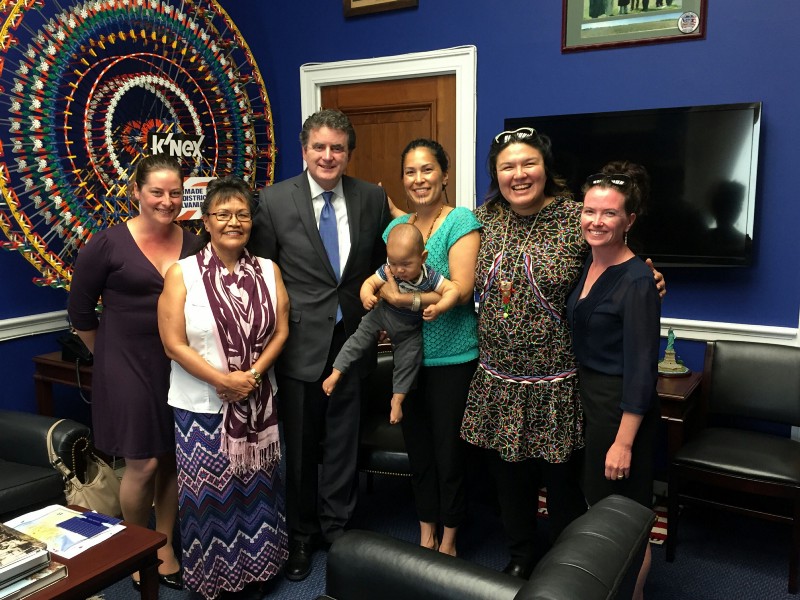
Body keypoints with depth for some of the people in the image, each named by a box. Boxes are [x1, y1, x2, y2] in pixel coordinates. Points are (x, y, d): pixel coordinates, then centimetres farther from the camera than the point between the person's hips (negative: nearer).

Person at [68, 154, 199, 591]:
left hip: (181, 366, 3)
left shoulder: (192, 244, 1)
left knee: (174, 460, 10)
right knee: (143, 464, 2)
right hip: (129, 366, -3)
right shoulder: (107, 244, -8)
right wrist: (109, 356, 7)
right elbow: (80, 310, 1)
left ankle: (165, 546, 30)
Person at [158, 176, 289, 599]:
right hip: (202, 405, -3)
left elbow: (281, 331, 2)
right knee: (208, 494, 8)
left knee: (257, 489, 15)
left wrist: (253, 374, -12)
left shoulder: (269, 271, 2)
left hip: (258, 403, 3)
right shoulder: (182, 273, -8)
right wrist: (223, 380, -15)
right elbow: (174, 343, -10)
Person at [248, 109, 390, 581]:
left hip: (352, 340, 2)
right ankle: (301, 534, 34)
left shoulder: (373, 198, 1)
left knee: (344, 443, 14)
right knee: (299, 446, 13)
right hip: (300, 342, -1)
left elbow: (385, 260, 11)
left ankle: (337, 526, 36)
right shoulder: (274, 200, -4)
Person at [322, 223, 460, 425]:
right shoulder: (388, 271, -24)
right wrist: (366, 295, -40)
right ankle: (336, 373, 6)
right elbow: (369, 282, -16)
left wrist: (438, 308, -49)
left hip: (410, 328, 0)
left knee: (409, 361, 7)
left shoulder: (429, 277, -29)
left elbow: (453, 290, -32)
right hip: (383, 314, 1)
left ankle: (397, 399, 25)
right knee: (358, 339, -5)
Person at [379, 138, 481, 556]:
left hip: (452, 358, -5)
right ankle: (426, 535, 35)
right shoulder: (396, 226, 9)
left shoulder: (461, 220, -9)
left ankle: (448, 541, 30)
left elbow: (462, 289, -18)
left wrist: (402, 299, -19)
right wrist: (371, 288, -10)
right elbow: (383, 279, 13)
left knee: (449, 451, 8)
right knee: (417, 448, 16)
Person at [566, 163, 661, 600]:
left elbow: (641, 368, -20)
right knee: (598, 506, 21)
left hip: (623, 408, -8)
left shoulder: (637, 281, -19)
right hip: (587, 397, 8)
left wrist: (624, 441, -20)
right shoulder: (585, 264, 4)